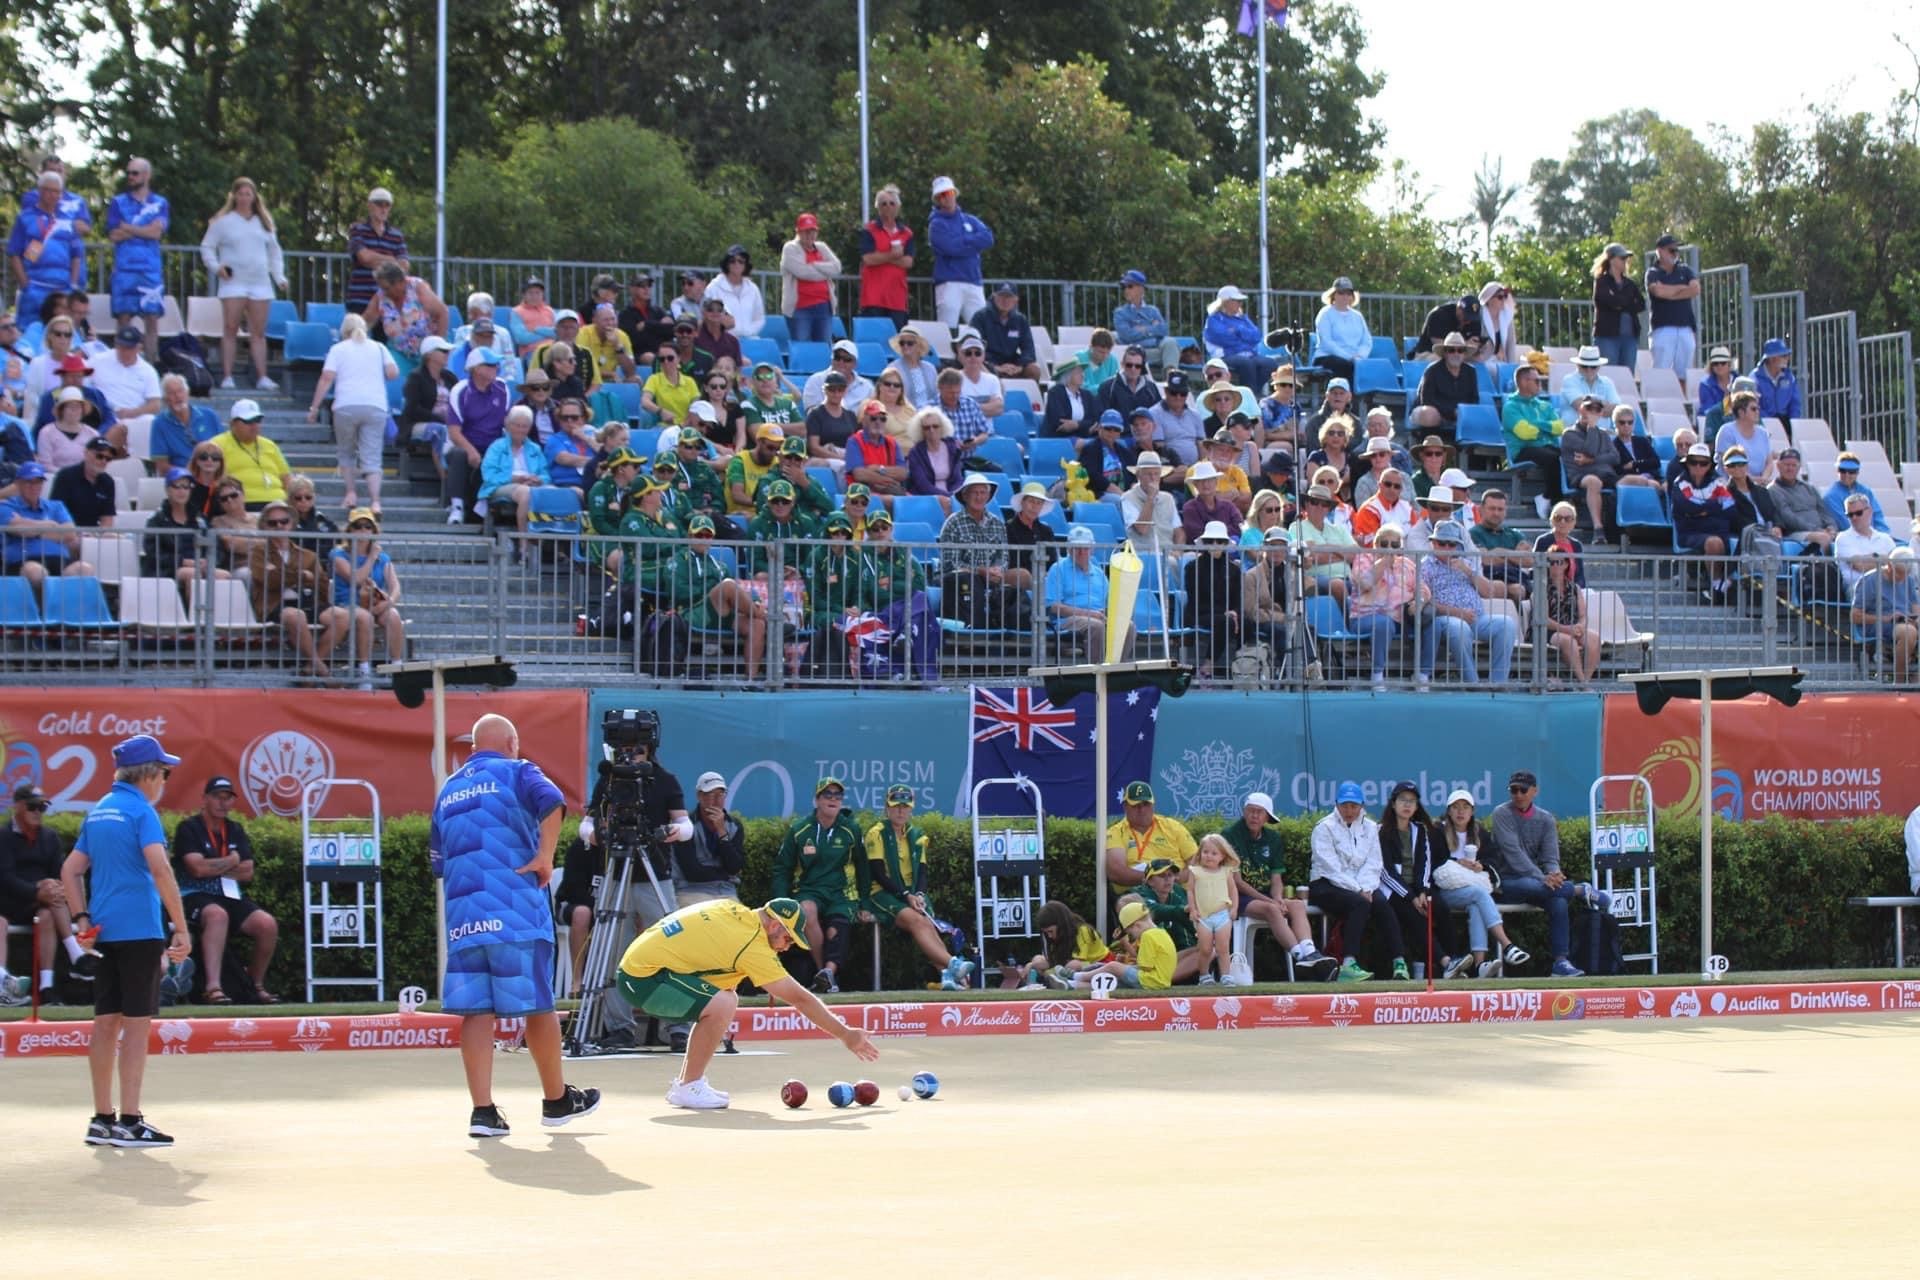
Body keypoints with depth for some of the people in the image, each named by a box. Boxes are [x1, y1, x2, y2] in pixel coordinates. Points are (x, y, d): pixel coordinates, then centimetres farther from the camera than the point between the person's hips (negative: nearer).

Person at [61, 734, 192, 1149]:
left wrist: (83, 919, 11)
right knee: (136, 1024, -5)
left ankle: (102, 1119, 13)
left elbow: (71, 870, 17)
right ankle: (129, 1122, -6)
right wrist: (181, 927, -21)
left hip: (103, 930, 8)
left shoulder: (98, 812, 15)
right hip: (139, 931, -8)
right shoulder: (140, 811, -10)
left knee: (106, 1023, 10)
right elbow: (160, 869, -21)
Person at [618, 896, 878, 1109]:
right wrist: (846, 1035, -4)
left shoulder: (735, 910, 6)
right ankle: (688, 1088, -11)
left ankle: (684, 1082, 19)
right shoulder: (752, 945, -17)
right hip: (643, 977, -10)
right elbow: (800, 998, -12)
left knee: (727, 998, 17)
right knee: (722, 1004, -25)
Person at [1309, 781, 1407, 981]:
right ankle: (1348, 963, -43)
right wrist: (1358, 890, -19)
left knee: (1381, 903, -27)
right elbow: (1331, 867, -12)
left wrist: (1365, 888, -13)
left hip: (1362, 885, 4)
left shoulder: (1370, 828, 14)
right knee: (1360, 904, -34)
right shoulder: (1325, 828, -3)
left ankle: (1399, 963, -32)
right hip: (1326, 886, -4)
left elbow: (1373, 865, 6)